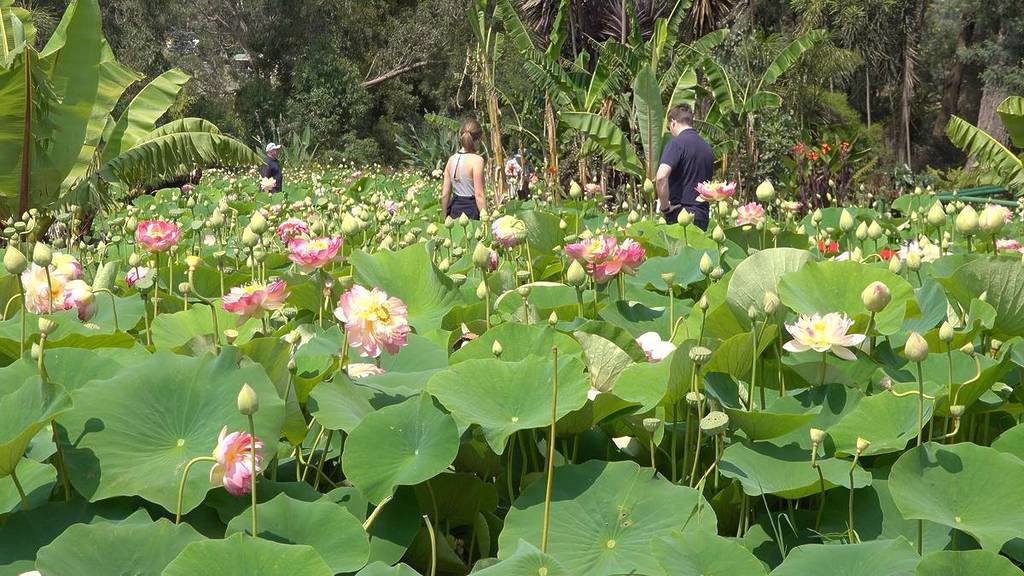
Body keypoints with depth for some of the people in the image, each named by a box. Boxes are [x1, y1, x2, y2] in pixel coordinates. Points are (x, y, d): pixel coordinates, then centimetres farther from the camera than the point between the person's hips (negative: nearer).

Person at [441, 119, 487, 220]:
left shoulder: (452, 159, 6)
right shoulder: (477, 160, -12)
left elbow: (445, 194, 9)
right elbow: (479, 195, -14)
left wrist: (446, 218, 20)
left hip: (454, 209, 6)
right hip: (471, 208, -6)